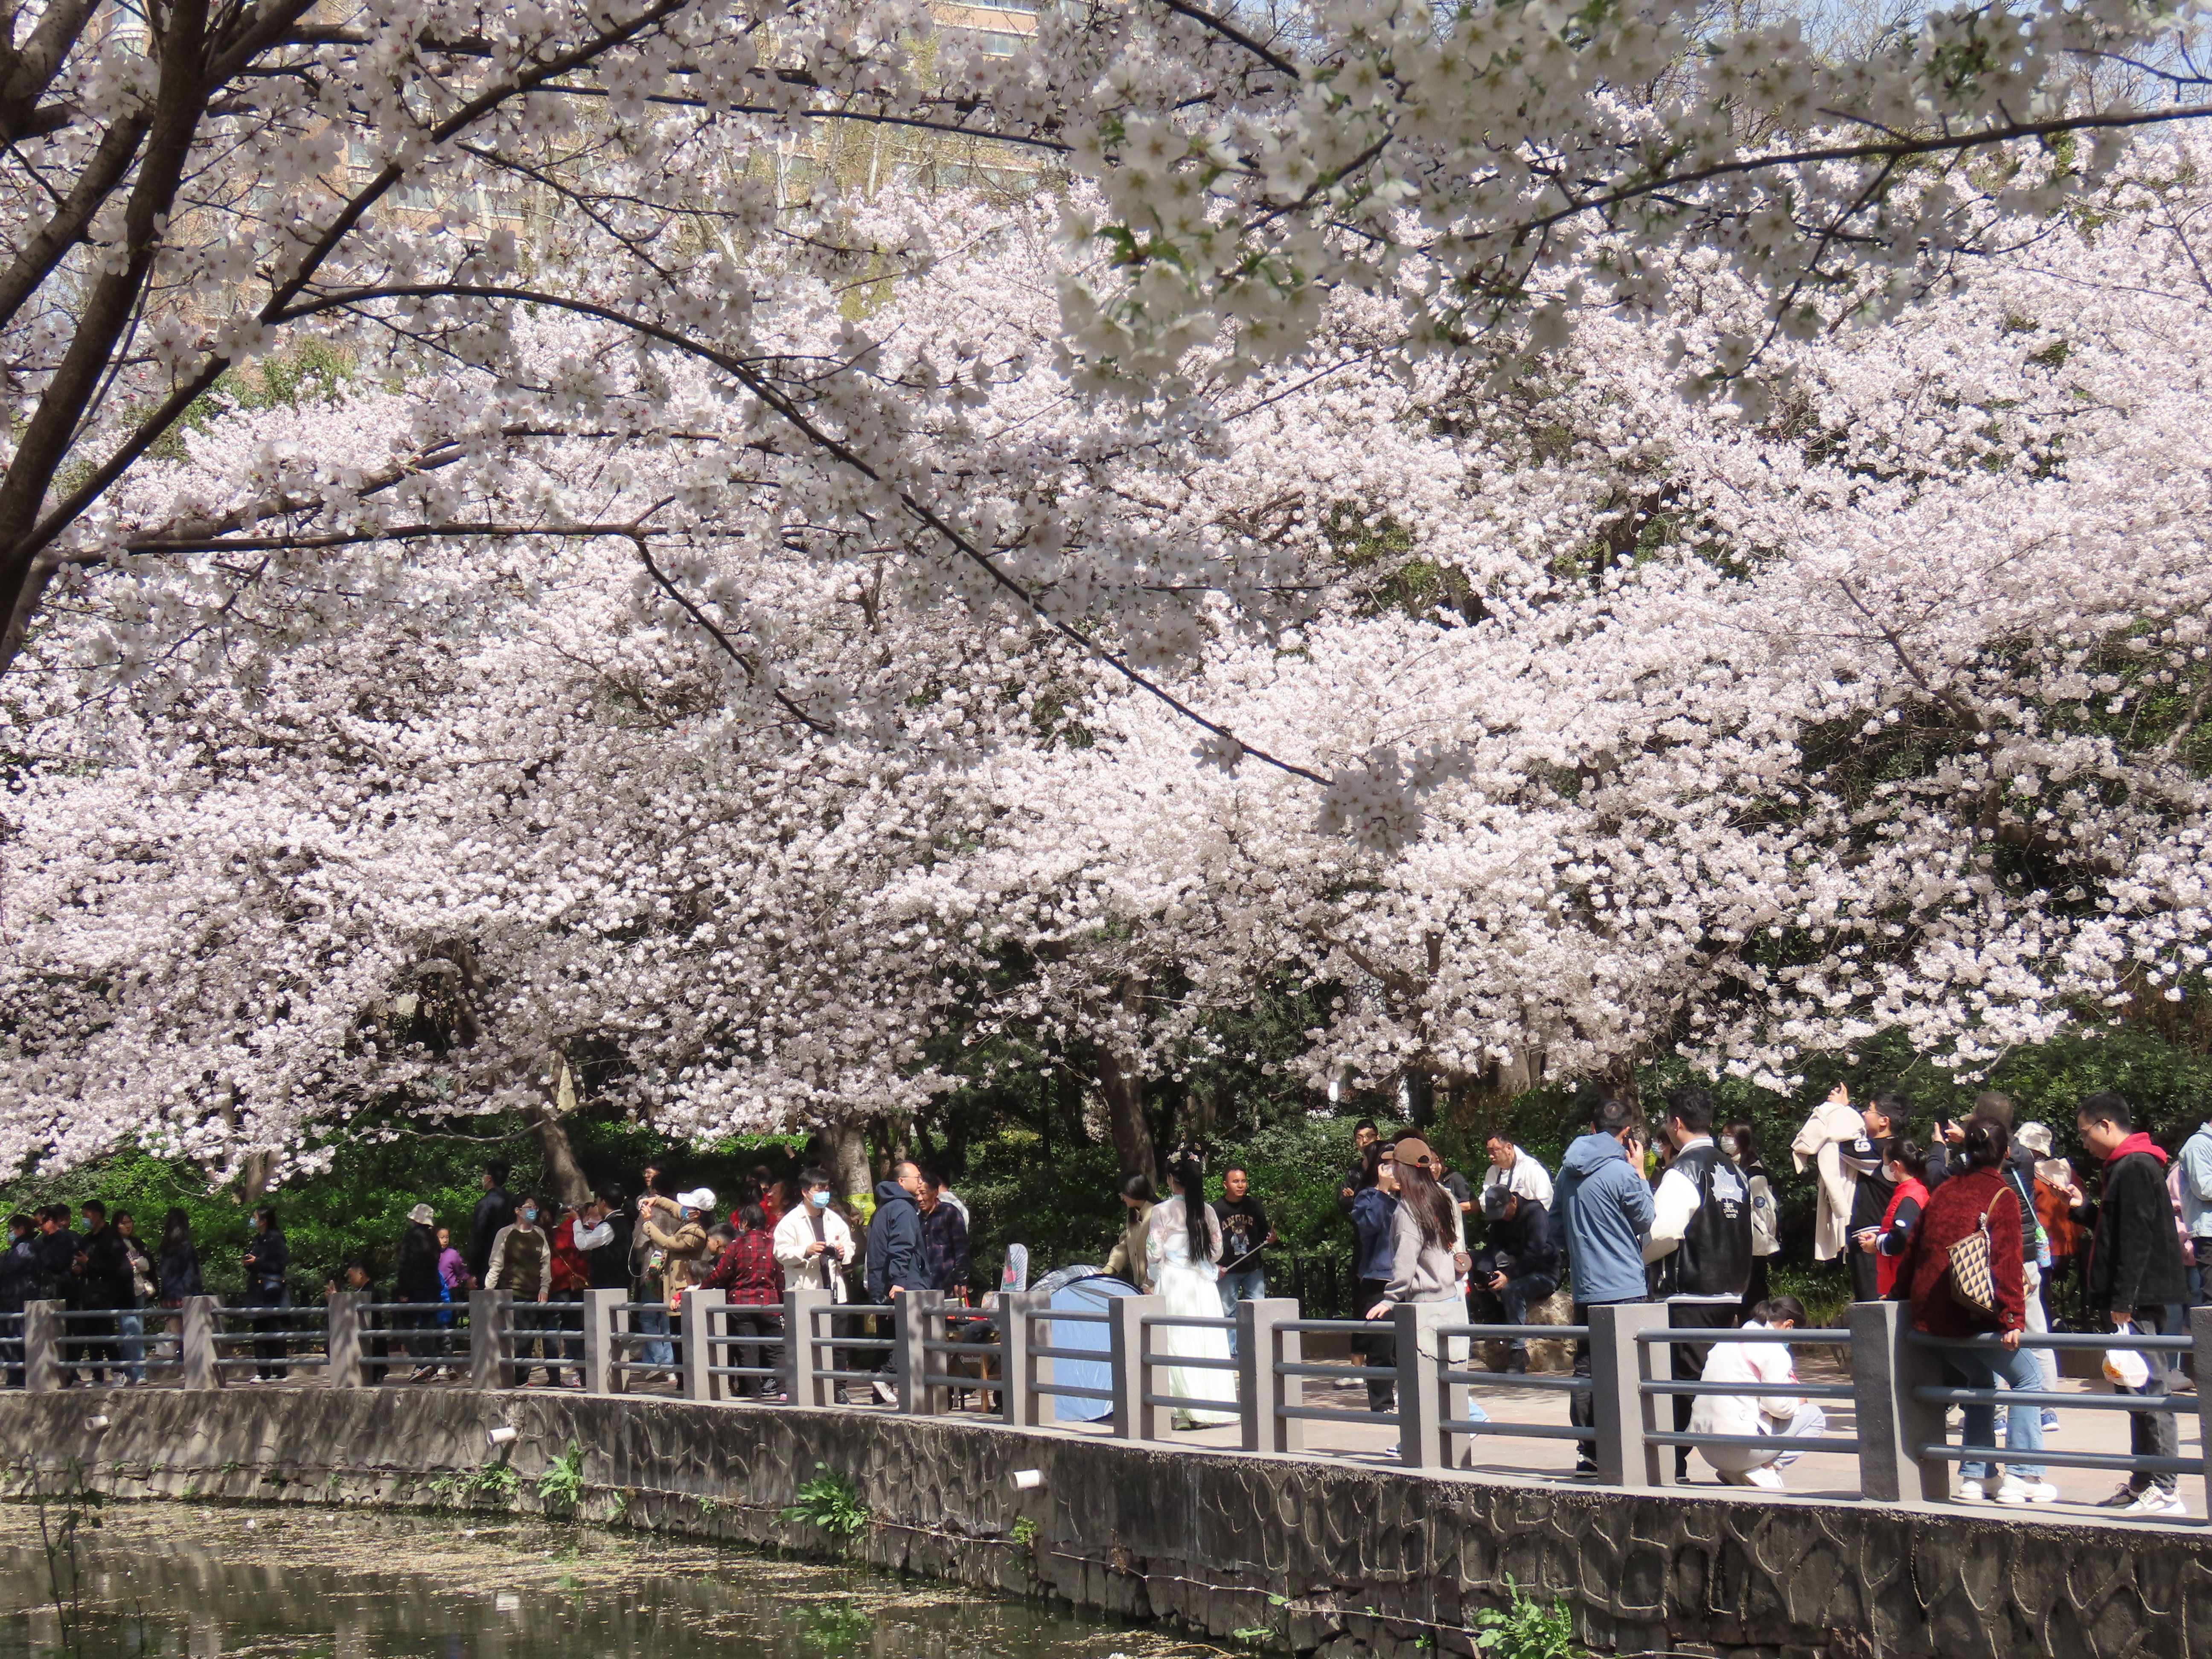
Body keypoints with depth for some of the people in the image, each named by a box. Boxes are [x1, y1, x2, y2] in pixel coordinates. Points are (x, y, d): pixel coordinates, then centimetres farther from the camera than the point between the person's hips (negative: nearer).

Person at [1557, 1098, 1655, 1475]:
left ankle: (1589, 1452, 11)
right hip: (1625, 1289, -6)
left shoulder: (1568, 1172, 8)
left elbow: (1559, 1229, 18)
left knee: (1586, 1370, 9)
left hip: (1584, 1290, 6)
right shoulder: (1621, 1172, -13)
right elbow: (1647, 1221, 1)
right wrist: (1640, 1172, 7)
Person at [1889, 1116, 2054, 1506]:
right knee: (2028, 1379, 8)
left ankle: (1974, 1477, 17)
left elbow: (1912, 1252, 20)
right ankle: (2021, 1476, -1)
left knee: (1981, 1381, 23)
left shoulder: (1943, 1193, 14)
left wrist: (1897, 1300, 31)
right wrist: (2013, 1318, -21)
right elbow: (2006, 1261, -16)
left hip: (1931, 1315, 6)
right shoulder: (2001, 1196, -5)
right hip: (1976, 1315, -6)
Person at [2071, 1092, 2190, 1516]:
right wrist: (2084, 1207, 12)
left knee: (2147, 1391, -10)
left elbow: (2136, 1238, -20)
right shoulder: (2128, 1167, 18)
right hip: (2136, 1301, 11)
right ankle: (2144, 1483, 19)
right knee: (2140, 1392, 13)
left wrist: (2122, 1301, -21)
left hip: (2137, 1301, -11)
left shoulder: (2134, 1167, -14)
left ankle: (2164, 1491, -11)